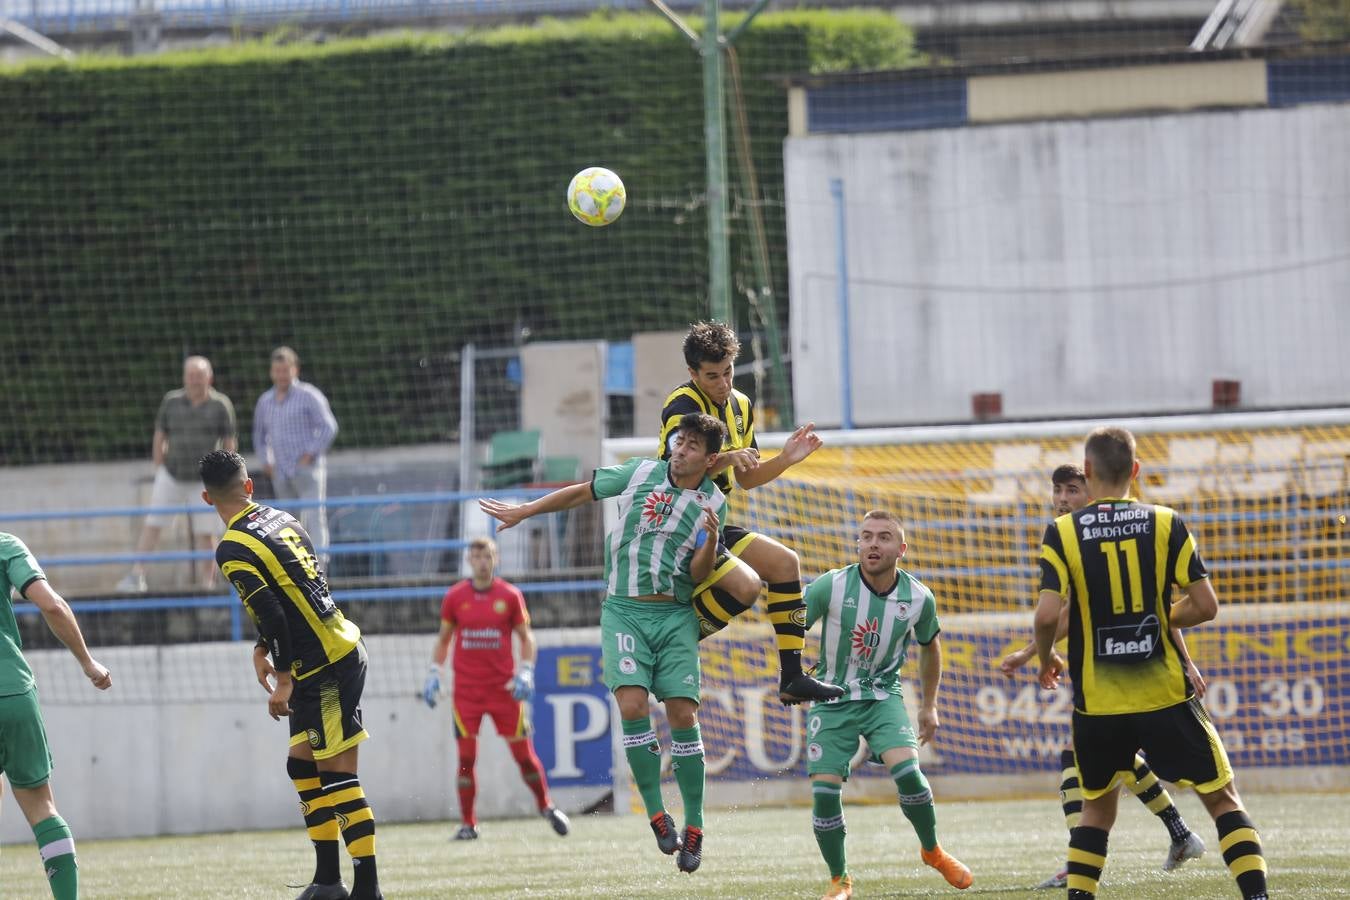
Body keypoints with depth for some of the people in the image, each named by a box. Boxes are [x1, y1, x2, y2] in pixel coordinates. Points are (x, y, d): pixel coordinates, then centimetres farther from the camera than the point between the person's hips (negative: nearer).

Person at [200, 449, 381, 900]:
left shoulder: (233, 550, -14)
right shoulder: (282, 519, 12)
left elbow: (272, 613, -21)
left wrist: (282, 679, -14)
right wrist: (262, 650, 19)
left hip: (324, 668, -9)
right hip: (344, 650, 9)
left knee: (336, 775, -7)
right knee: (303, 765, 15)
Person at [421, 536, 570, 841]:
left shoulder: (510, 596, 1)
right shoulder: (454, 597, 3)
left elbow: (526, 637, 7)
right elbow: (443, 638, 14)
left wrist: (525, 672, -5)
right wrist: (434, 673, 5)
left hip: (504, 687, 0)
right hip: (466, 687, 0)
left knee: (523, 752, 1)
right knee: (466, 756, -6)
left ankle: (546, 806, 22)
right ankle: (468, 824, 1)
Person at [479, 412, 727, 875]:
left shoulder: (713, 503, 3)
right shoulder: (642, 472, 3)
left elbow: (698, 574, -1)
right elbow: (582, 492, 15)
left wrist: (711, 540, -20)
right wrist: (524, 511, 16)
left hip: (675, 615, 0)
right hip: (624, 611, 0)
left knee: (683, 714, -8)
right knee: (633, 706, -19)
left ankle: (693, 827, 1)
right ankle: (656, 814, -9)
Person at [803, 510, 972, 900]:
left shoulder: (919, 598, -7)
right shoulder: (832, 586, -16)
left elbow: (929, 646, 13)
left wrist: (929, 706, 18)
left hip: (883, 696, 1)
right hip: (831, 698, -1)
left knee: (907, 771, -22)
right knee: (824, 792, -10)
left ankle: (933, 851, 5)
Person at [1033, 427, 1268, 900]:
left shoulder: (1062, 533, -4)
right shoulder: (1166, 525, -3)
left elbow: (1047, 615, -13)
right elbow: (1205, 605, -4)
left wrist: (1046, 660, 7)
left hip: (1098, 702, 1)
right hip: (1166, 696, -1)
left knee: (1097, 807, 21)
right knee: (1222, 798, 7)